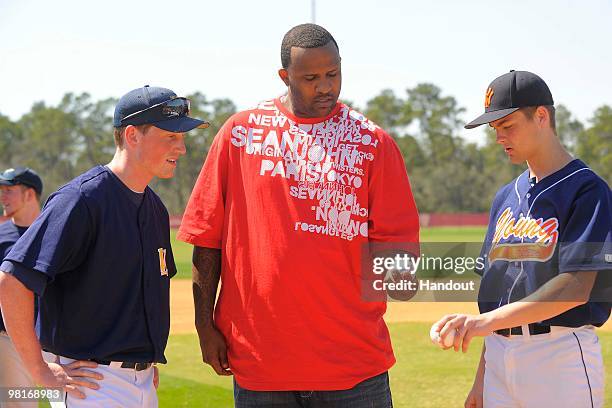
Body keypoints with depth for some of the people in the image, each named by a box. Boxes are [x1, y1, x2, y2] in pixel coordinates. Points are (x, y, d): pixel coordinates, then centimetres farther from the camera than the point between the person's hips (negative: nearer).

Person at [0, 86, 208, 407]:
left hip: (143, 381, 8)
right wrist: (40, 372, -17)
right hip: (92, 382, -8)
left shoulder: (155, 208, 13)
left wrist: (147, 362, 17)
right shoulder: (81, 199, -14)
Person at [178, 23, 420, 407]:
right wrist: (205, 325, 2)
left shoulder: (372, 142, 3)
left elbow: (396, 243, 2)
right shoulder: (240, 132, 4)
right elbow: (207, 238, 6)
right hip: (257, 358, 1)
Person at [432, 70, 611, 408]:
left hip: (561, 357, -7)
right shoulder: (506, 197, 16)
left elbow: (576, 287, -19)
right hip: (500, 359, 7)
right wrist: (481, 378, 16)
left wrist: (489, 320, -28)